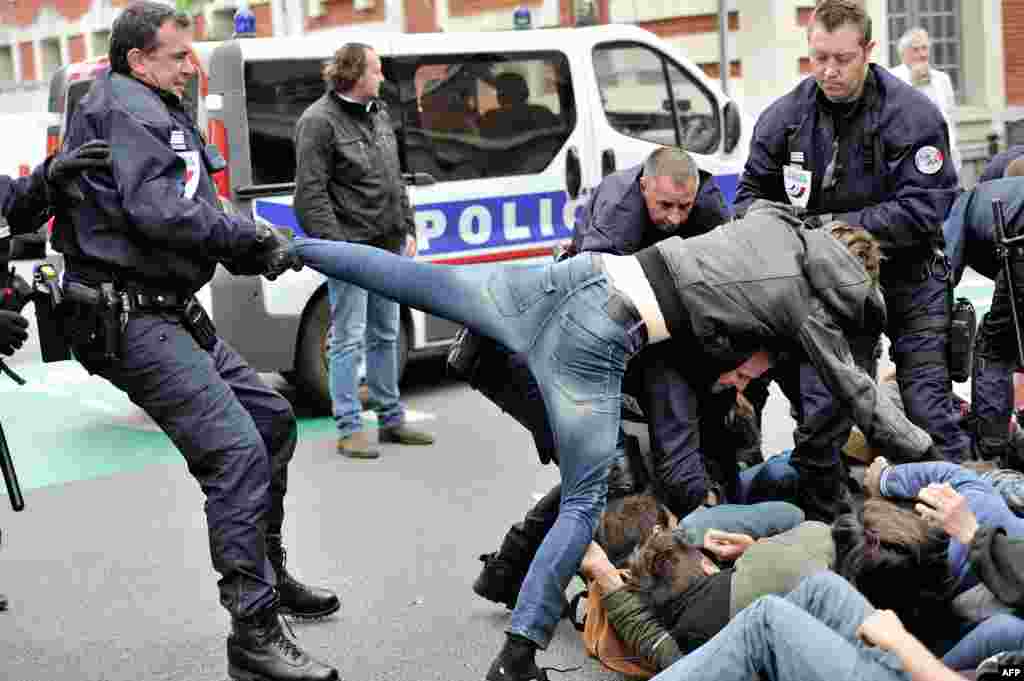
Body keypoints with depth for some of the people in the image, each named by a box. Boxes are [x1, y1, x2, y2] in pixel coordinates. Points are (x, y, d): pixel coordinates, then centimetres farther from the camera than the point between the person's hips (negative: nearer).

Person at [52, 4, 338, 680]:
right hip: (129, 319, -11)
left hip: (172, 313, 11)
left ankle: (268, 571, 31)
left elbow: (184, 212, 17)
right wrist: (250, 237, -12)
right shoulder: (124, 108, -10)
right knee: (236, 452, -19)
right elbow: (154, 210, -23)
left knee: (272, 419, 17)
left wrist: (254, 247, 0)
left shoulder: (156, 112, 22)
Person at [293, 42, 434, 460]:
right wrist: (335, 244, -21)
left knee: (385, 335, 15)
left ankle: (391, 419, 25)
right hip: (351, 249, -8)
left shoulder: (378, 115, 15)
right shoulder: (319, 121, -11)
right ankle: (349, 429, 4)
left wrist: (408, 228, 14)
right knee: (349, 339, -3)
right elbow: (311, 193, -16)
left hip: (388, 246, 8)